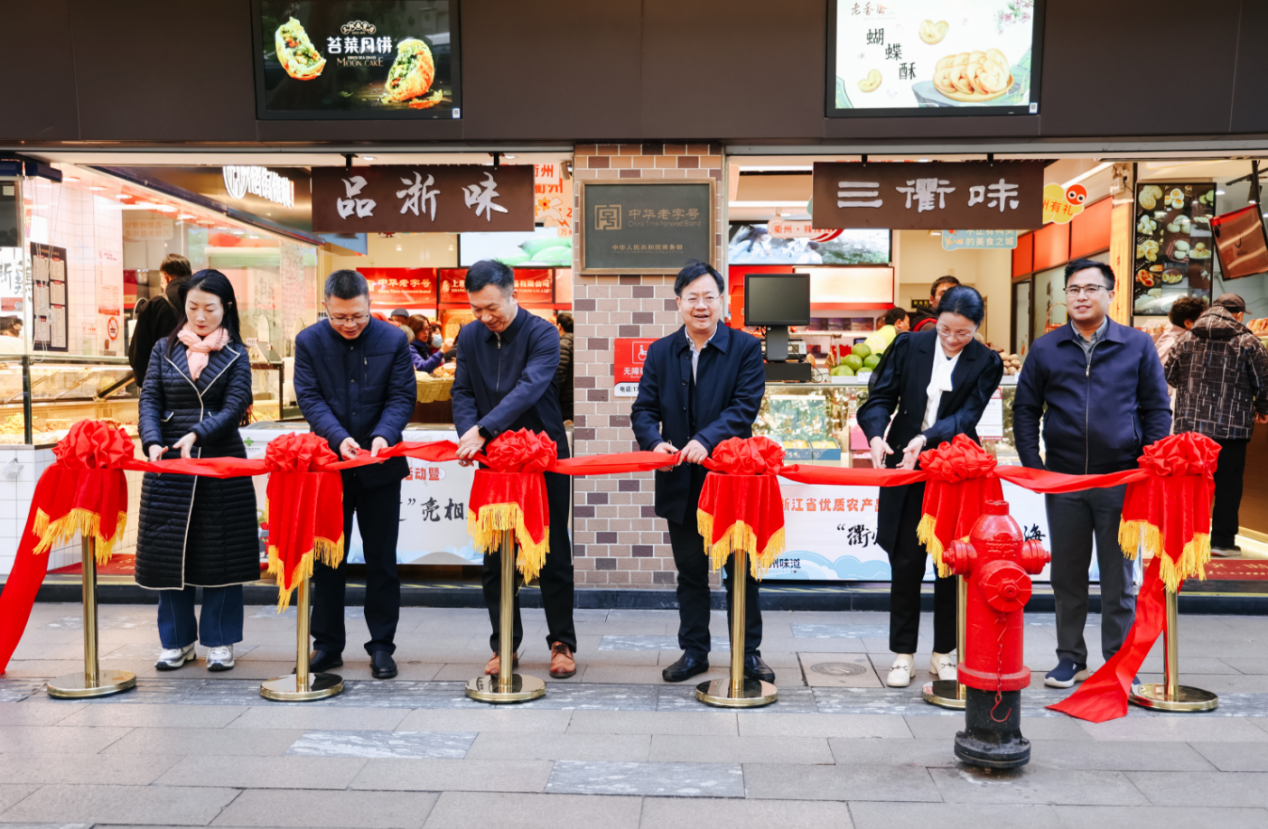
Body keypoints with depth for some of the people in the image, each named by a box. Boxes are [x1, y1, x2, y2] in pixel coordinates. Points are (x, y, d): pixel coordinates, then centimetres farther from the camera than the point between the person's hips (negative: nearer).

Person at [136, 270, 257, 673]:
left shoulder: (236, 354, 3)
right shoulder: (164, 349, 8)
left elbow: (234, 408, -7)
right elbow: (149, 401, 2)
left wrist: (196, 435, -22)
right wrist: (152, 442, -16)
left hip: (221, 462, -2)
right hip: (169, 462, 2)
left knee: (221, 552, 3)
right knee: (169, 549, 6)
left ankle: (220, 641, 15)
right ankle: (177, 641, 19)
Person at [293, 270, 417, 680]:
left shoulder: (393, 339, -4)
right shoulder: (309, 341, -2)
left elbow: (402, 397, -5)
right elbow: (310, 398, -7)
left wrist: (383, 436, -23)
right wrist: (339, 437, -23)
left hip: (380, 466, -1)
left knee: (381, 559, 6)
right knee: (327, 558, 10)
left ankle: (382, 646, 17)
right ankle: (327, 645, 22)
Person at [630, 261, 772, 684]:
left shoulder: (746, 348, -3)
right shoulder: (660, 352, 7)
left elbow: (745, 407, -13)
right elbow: (644, 409, 3)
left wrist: (706, 439, -28)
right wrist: (654, 442, -19)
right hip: (680, 483, 3)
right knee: (690, 571, 14)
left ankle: (749, 653, 21)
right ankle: (694, 652, 27)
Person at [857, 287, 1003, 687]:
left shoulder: (987, 364, -1)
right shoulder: (909, 346, 1)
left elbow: (967, 415, -11)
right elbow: (882, 396, -2)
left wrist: (926, 437, -28)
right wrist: (876, 434, -21)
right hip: (905, 467, 0)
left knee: (951, 565, 7)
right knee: (906, 563, 3)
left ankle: (944, 654, 22)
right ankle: (903, 655, 15)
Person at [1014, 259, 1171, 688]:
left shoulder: (1138, 345, 3)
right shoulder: (1045, 349, 5)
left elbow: (1158, 411, 5)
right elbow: (1025, 411, 8)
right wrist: (1034, 468, 0)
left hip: (1121, 481, -1)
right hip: (1062, 481, 2)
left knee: (1118, 577, 7)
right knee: (1067, 576, 11)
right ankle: (1070, 658, 24)